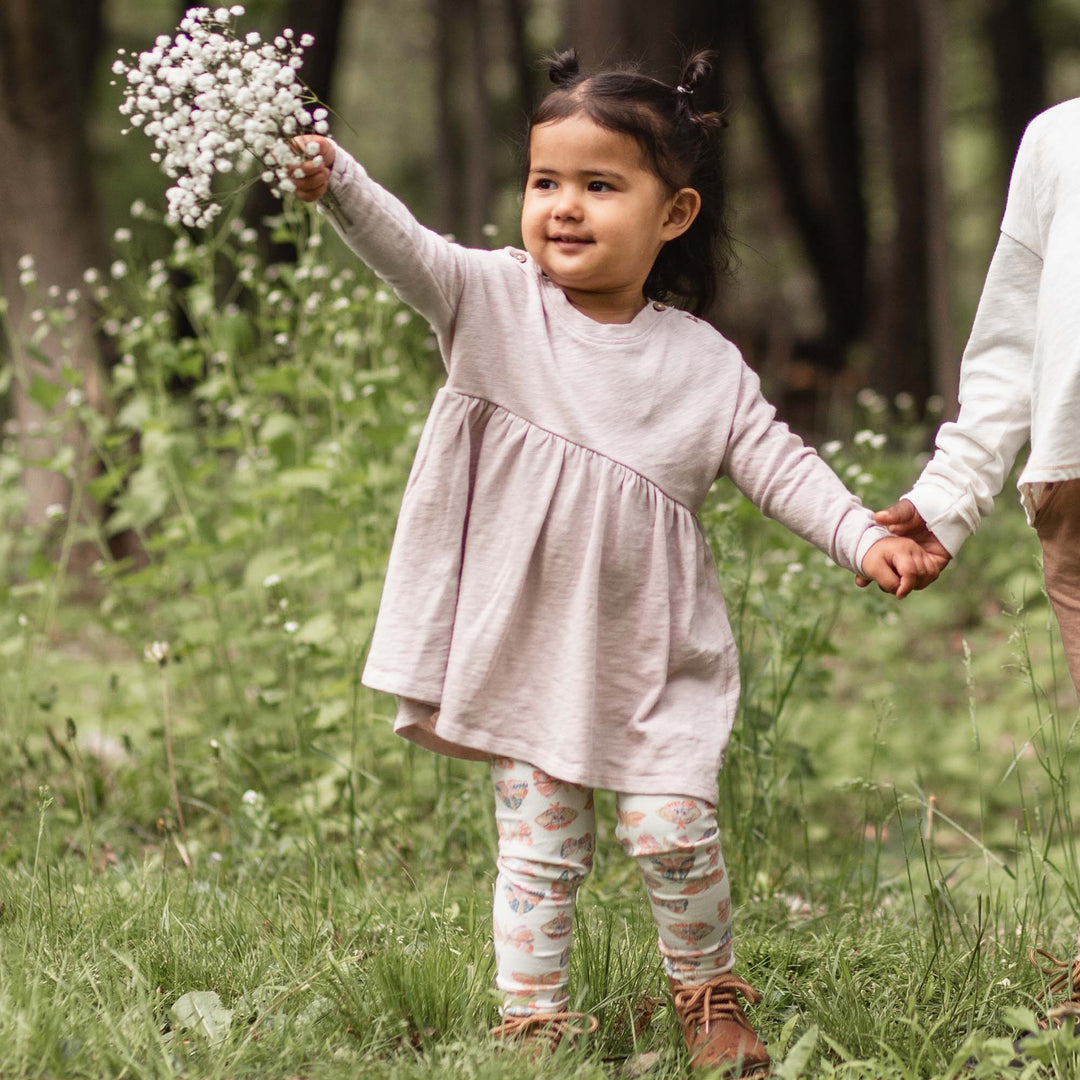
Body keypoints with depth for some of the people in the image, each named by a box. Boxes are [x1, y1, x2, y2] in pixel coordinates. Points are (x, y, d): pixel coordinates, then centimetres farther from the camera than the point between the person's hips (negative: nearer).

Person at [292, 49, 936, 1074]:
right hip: (523, 639, 0)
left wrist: (864, 539, -10)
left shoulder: (702, 362, 0)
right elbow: (408, 250, -20)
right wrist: (338, 181, -39)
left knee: (671, 829, -3)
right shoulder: (496, 300, -4)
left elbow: (775, 460, 3)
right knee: (539, 843, 4)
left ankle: (707, 991, 21)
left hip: (649, 653, 0)